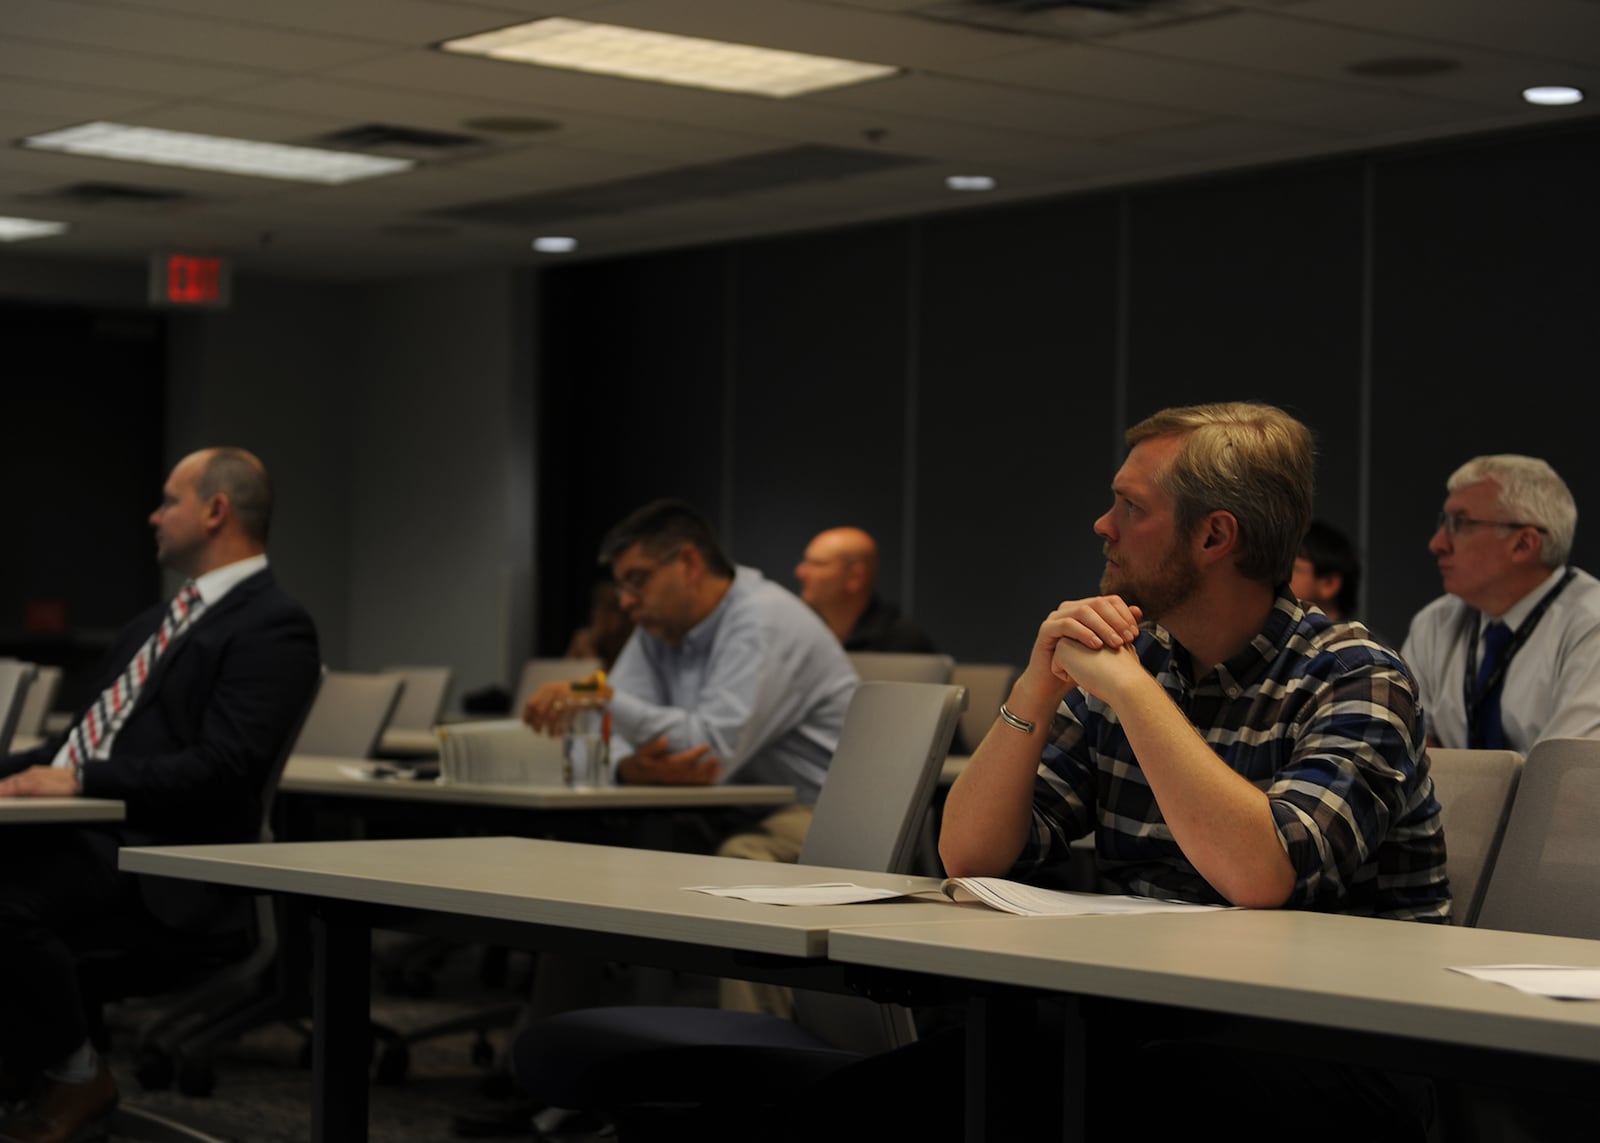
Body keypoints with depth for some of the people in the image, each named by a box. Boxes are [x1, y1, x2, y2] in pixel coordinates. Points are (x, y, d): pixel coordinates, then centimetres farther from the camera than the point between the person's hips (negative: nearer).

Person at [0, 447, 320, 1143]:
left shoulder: (274, 628, -6)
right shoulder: (158, 621, 24)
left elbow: (226, 767, -18)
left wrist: (80, 780, -22)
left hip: (153, 856, -9)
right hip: (74, 824, 9)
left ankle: (77, 1079, -6)